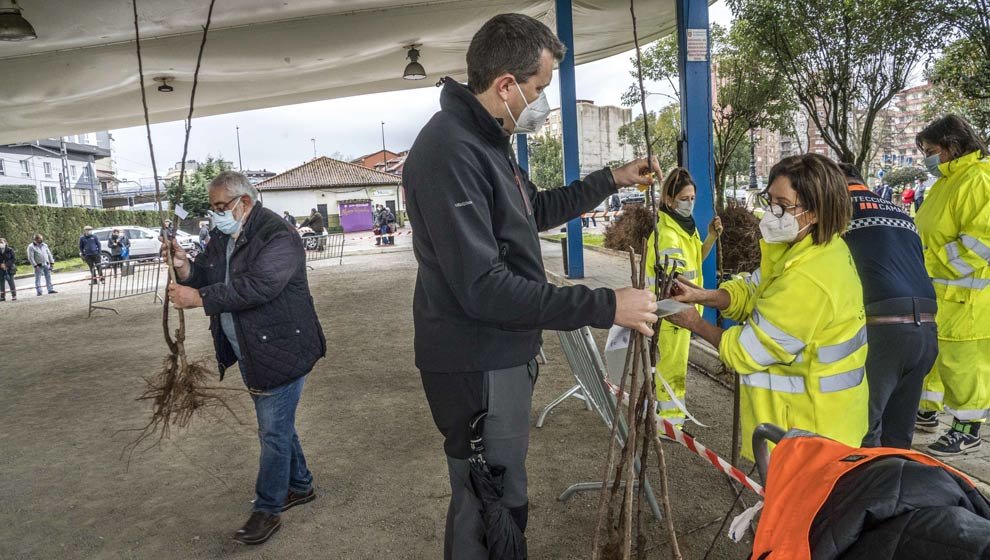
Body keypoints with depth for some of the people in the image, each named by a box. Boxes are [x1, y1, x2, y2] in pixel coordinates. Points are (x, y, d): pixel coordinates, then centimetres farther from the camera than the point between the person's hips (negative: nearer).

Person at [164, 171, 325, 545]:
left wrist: (198, 298, -27)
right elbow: (207, 278, 12)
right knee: (278, 425, 20)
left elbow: (257, 287, -29)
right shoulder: (222, 238, 10)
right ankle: (300, 486, 37)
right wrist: (185, 267, -9)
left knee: (274, 431, 1)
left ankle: (267, 509, 15)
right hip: (251, 353, 9)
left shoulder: (277, 237, -19)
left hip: (281, 350, -9)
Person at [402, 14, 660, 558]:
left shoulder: (484, 141, 13)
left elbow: (535, 210, 28)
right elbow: (482, 287, -29)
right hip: (477, 368, -10)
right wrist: (604, 306, -28)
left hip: (501, 356, 11)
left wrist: (610, 179, 21)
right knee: (489, 513, 3)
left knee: (500, 498, 25)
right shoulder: (450, 150, -23)